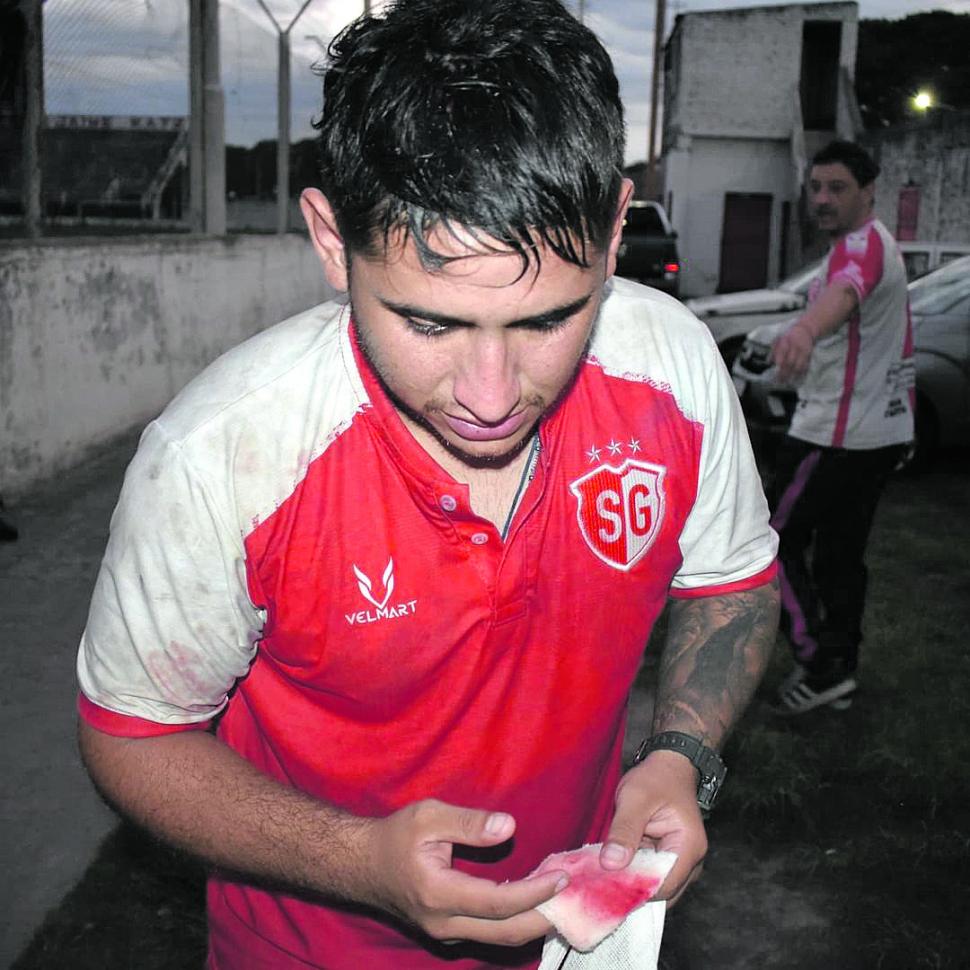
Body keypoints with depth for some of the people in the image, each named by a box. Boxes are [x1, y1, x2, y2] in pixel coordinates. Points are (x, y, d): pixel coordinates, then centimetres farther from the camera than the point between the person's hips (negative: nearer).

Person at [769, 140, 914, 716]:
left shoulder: (862, 244, -19)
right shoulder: (881, 244, 16)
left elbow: (846, 290, -45)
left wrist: (805, 330, -67)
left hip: (836, 436, -10)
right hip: (884, 431, 10)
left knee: (778, 543, -1)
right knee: (841, 554, 16)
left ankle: (823, 667, 0)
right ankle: (839, 672, 24)